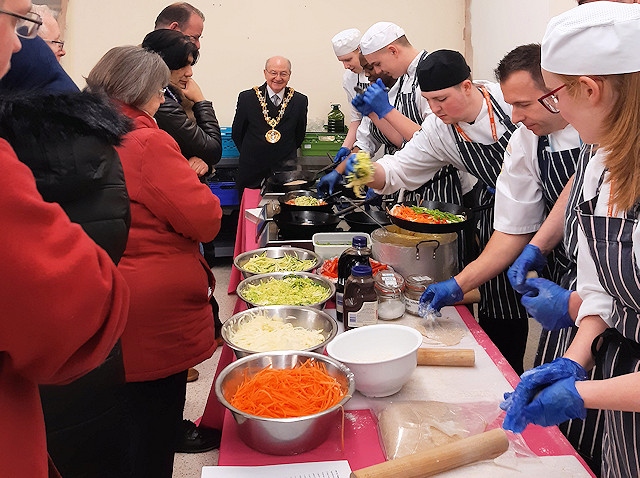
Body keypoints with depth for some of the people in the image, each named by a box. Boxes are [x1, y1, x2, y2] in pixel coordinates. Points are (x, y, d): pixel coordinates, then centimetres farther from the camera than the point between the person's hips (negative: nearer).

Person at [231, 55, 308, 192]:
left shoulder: (300, 101, 0)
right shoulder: (247, 98, -3)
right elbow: (237, 133, 7)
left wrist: (286, 154, 8)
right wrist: (251, 154, 9)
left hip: (285, 171, 0)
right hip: (252, 171, 0)